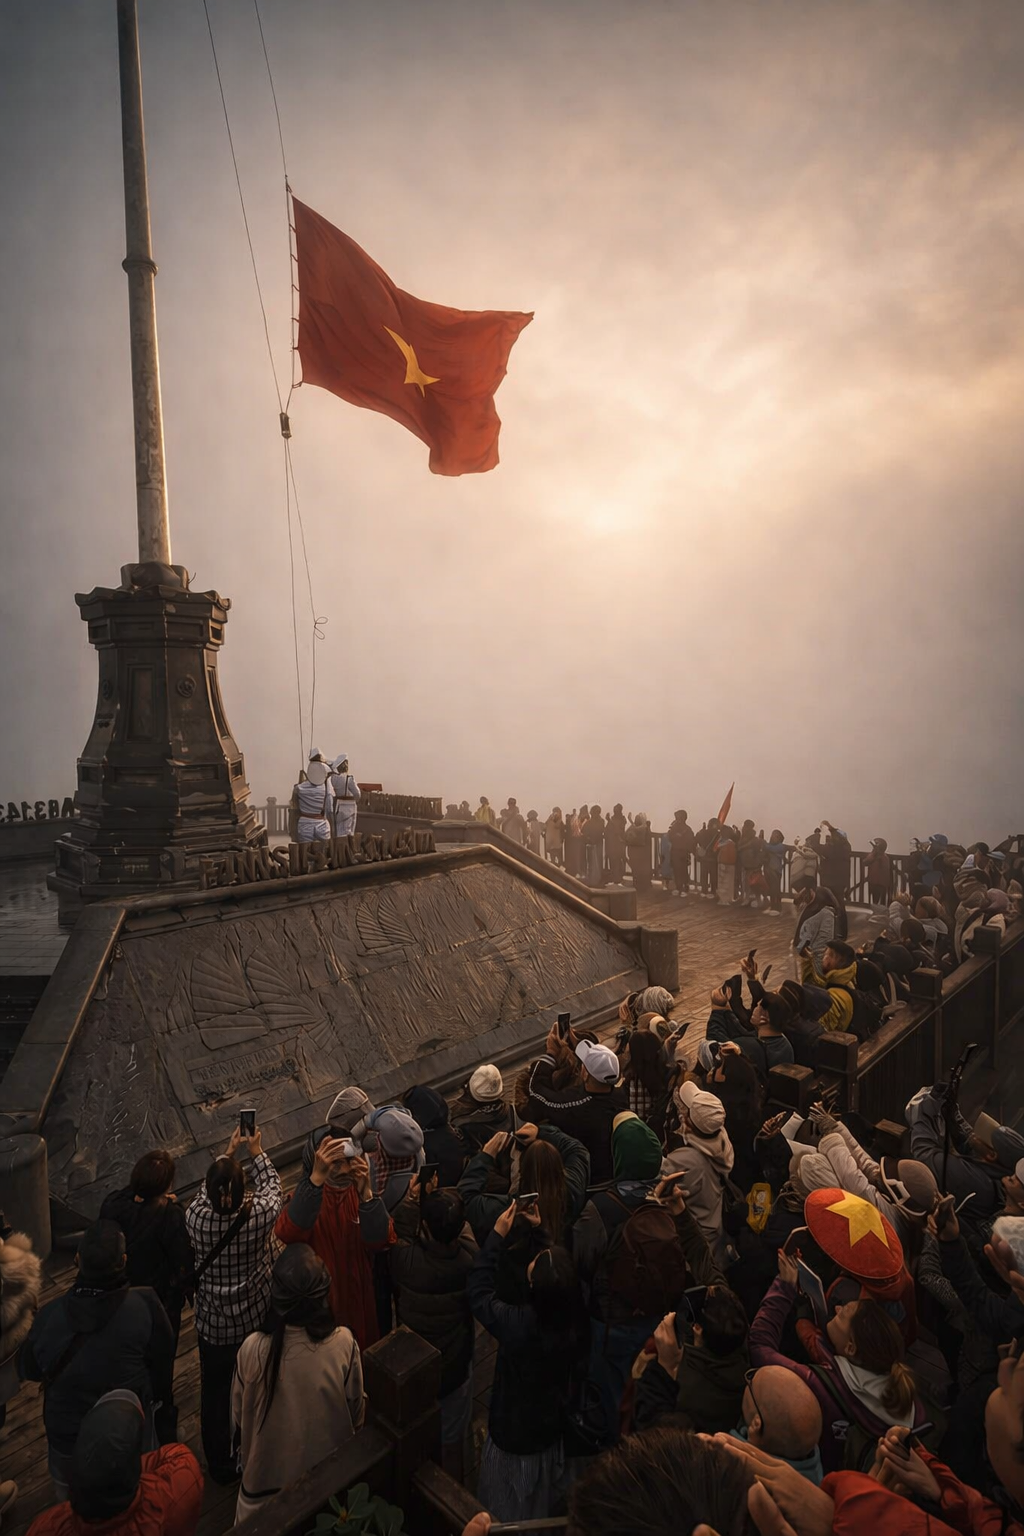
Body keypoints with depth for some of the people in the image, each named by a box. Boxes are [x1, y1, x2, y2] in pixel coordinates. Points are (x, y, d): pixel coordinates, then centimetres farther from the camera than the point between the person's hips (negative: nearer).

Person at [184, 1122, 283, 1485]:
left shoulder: (196, 1219, -26)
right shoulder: (259, 1216, -29)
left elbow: (206, 1192, -2)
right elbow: (272, 1186, -6)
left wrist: (227, 1153, 11)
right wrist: (257, 1152, 8)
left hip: (213, 1325, 0)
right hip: (258, 1319, 0)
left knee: (215, 1394, 23)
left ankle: (220, 1465, 41)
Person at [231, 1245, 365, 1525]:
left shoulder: (253, 1349, -27)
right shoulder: (344, 1344, -27)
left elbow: (238, 1420, -9)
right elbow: (357, 1414, -10)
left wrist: (245, 1458, 12)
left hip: (267, 1480, 0)